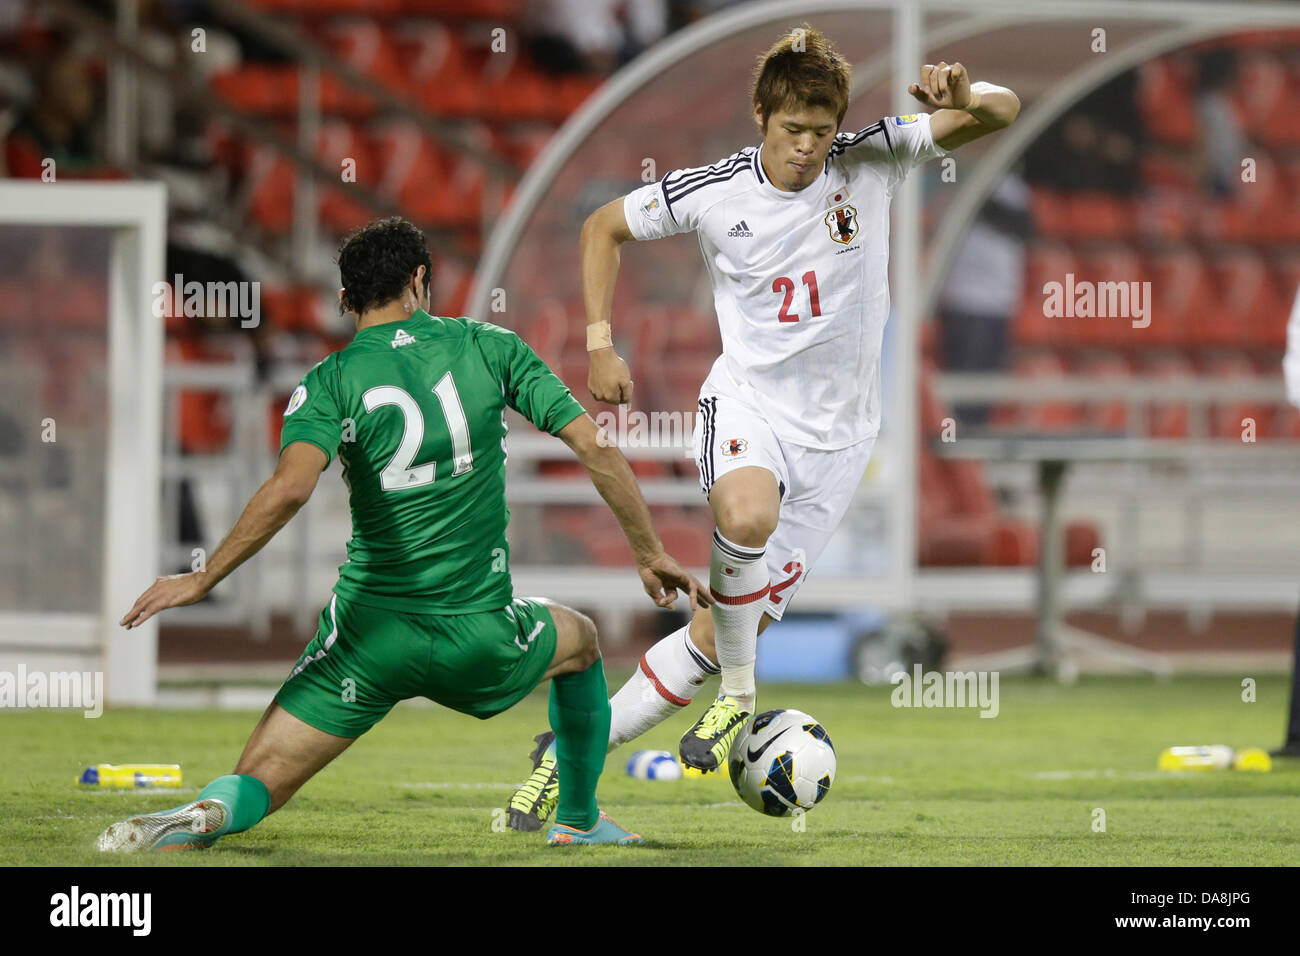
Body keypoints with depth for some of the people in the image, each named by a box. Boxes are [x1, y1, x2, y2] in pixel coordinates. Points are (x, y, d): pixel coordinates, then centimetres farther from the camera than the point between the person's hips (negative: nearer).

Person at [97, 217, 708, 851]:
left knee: (257, 786, 0)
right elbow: (596, 448, 2)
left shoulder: (328, 385, -3)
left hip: (370, 634, -1)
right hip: (483, 642, 1)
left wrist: (201, 580, -15)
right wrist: (649, 554, 13)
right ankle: (579, 821, 42)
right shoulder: (490, 348, 3)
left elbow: (290, 488, -21)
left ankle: (206, 814, -35)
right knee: (580, 642, 35)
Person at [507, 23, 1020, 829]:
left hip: (836, 436, 2)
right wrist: (600, 346, 2)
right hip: (747, 405, -2)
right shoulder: (712, 192, -6)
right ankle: (739, 698, -17)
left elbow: (1003, 112, -9)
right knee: (748, 516, -39)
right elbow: (604, 227, 11)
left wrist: (966, 97, -33)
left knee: (721, 636, 0)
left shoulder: (871, 162, -6)